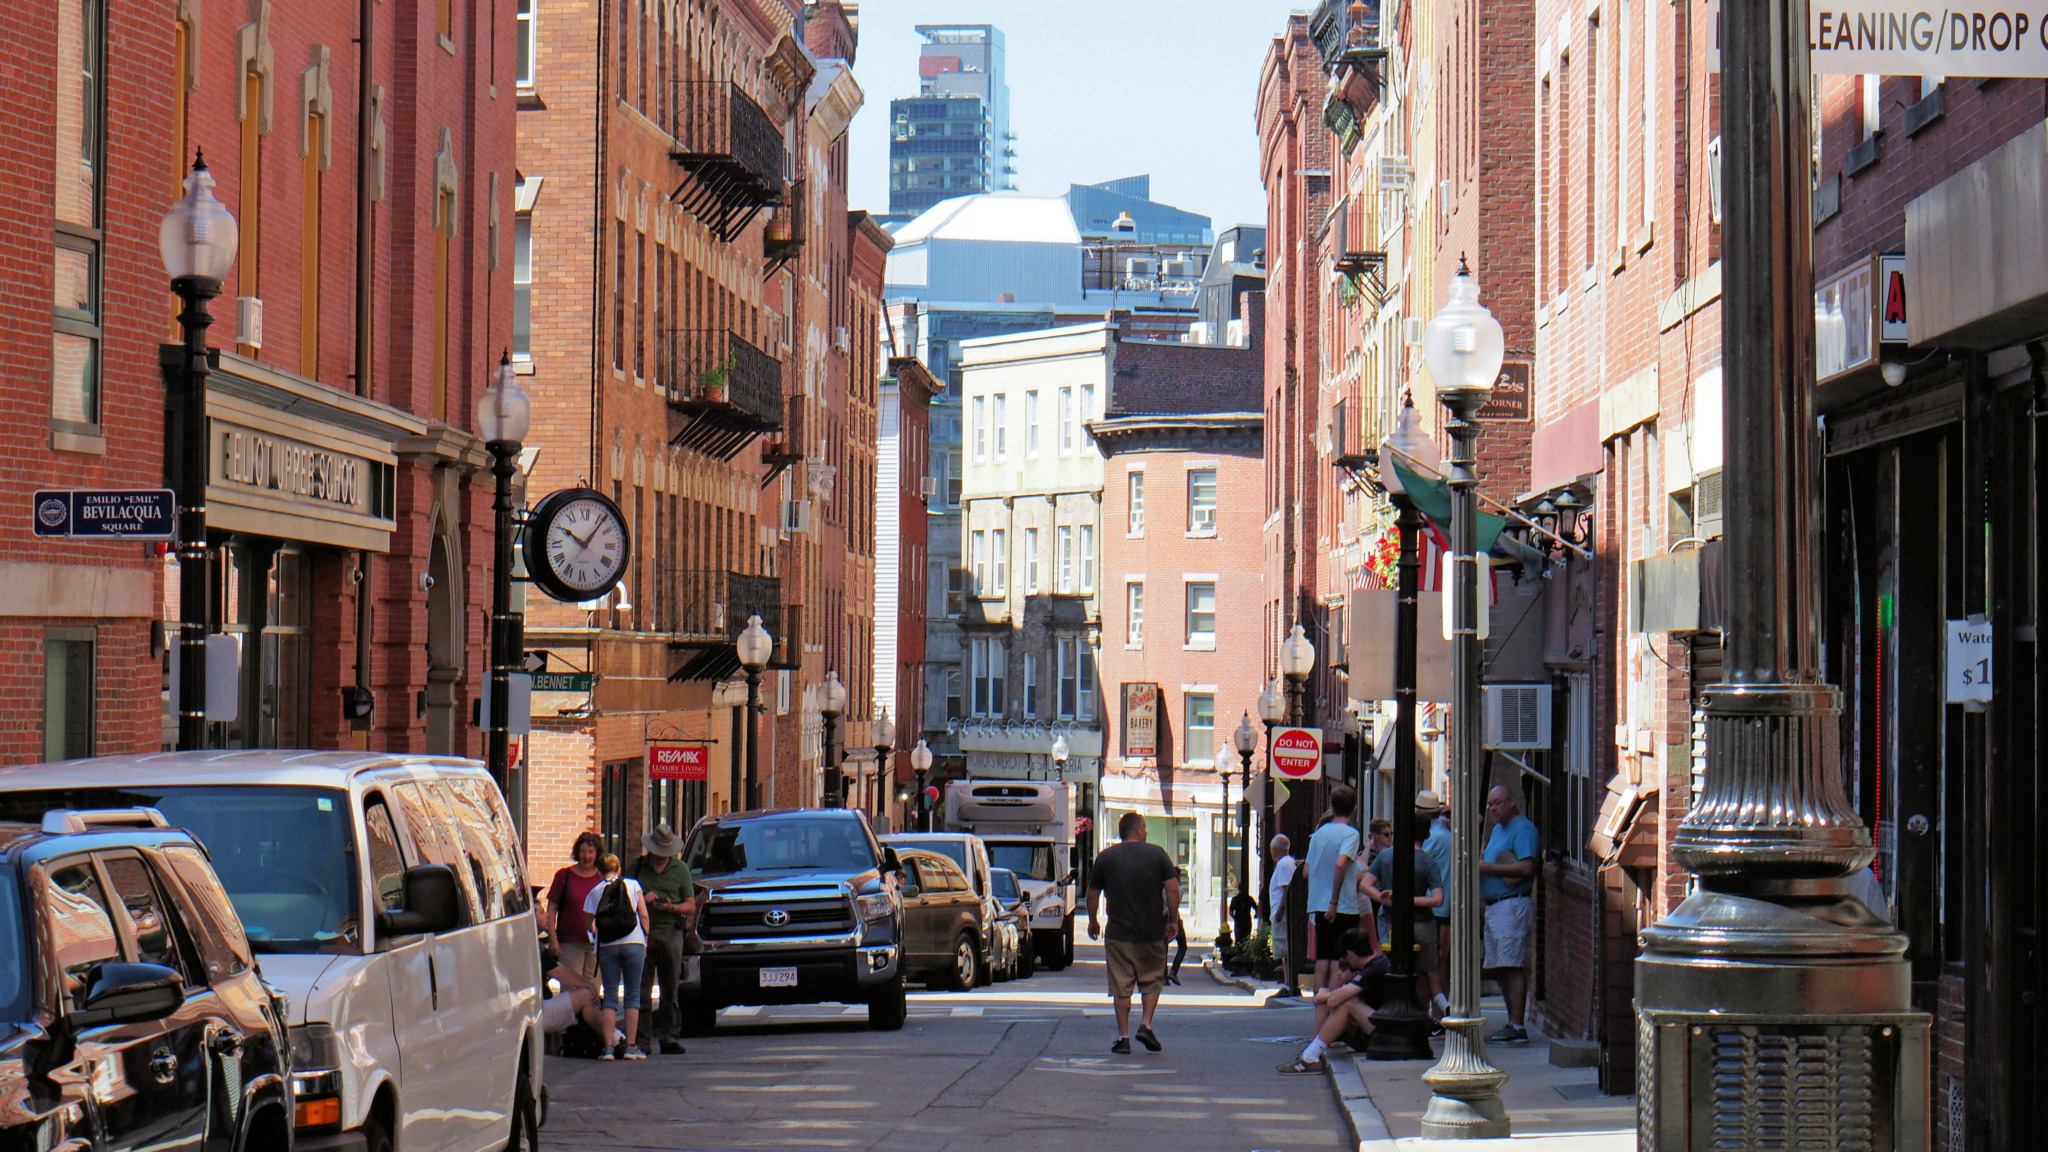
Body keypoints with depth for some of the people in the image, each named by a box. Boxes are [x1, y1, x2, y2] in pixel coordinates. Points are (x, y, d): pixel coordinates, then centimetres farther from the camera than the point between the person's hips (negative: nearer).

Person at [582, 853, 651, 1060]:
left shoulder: (595, 892, 6)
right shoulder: (632, 885, 6)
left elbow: (590, 924, 5)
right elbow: (644, 915, 4)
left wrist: (594, 934, 26)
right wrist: (645, 941, 13)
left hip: (607, 946, 0)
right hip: (633, 943, 0)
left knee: (610, 996, 3)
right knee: (632, 995, 5)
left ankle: (609, 1046, -6)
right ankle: (630, 1046, 1)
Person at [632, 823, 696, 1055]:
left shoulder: (680, 869, 12)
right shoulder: (637, 867, 12)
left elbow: (691, 905, 10)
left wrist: (671, 907, -10)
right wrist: (643, 900, -6)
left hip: (671, 933, 0)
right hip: (642, 933, 0)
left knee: (671, 990, 0)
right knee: (641, 990, -5)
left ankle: (669, 1036, 4)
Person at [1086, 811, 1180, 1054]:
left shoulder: (1105, 857, 3)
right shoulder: (1157, 853, -1)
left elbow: (1093, 894, 8)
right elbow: (1173, 889, -6)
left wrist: (1093, 921, 22)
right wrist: (1173, 920, 3)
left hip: (1118, 934, 0)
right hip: (1153, 932, 0)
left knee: (1121, 986, 3)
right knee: (1152, 980, 15)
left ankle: (1123, 1036, 2)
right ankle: (1146, 1025, 1)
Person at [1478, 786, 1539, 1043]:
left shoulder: (1522, 828, -9)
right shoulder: (1497, 829, 22)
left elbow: (1526, 867, -20)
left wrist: (1488, 867, -17)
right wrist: (1480, 862, 7)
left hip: (1513, 904, -11)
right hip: (1493, 906, 11)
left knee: (1512, 967, -12)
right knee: (1498, 969, 11)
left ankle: (1517, 1027, -14)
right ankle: (1512, 1024, 15)